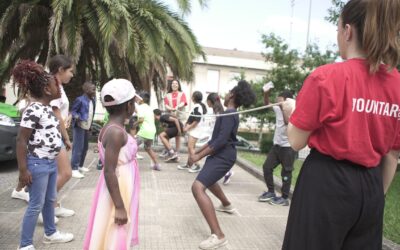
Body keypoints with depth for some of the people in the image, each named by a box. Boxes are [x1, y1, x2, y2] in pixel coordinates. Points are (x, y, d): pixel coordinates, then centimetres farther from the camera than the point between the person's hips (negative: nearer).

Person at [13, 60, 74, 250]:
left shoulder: (47, 108, 8)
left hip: (51, 162, 9)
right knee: (36, 205, 0)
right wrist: (23, 170, -20)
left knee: (50, 200, 21)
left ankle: (50, 233, 38)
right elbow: (21, 140, -19)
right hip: (38, 164, -9)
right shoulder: (33, 109, -19)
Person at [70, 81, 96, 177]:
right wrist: (76, 116, -31)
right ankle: (74, 169, -4)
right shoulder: (80, 99, -13)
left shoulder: (93, 100, 9)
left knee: (85, 148, 16)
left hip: (87, 127, 8)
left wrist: (90, 126, 13)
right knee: (78, 148, -8)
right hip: (79, 127, -8)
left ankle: (80, 166, 30)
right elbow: (73, 111, -12)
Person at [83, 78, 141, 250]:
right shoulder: (115, 132, -23)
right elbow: (109, 172, -26)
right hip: (117, 194, -10)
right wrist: (119, 207, -24)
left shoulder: (114, 129, 7)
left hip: (120, 191, 10)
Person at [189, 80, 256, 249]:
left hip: (222, 156, -11)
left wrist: (199, 156, -24)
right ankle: (227, 205, 58)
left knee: (197, 188, -25)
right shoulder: (230, 114, 15)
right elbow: (215, 138, 20)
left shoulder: (228, 114, -17)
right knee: (208, 180, 36)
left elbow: (221, 140, -26)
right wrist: (197, 151, 15)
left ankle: (218, 236, -31)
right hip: (221, 155, 11)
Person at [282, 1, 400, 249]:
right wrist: (378, 195, 19)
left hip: (326, 183, -5)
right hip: (370, 187, 5)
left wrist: (291, 111, 10)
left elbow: (297, 141, -9)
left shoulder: (326, 77, -15)